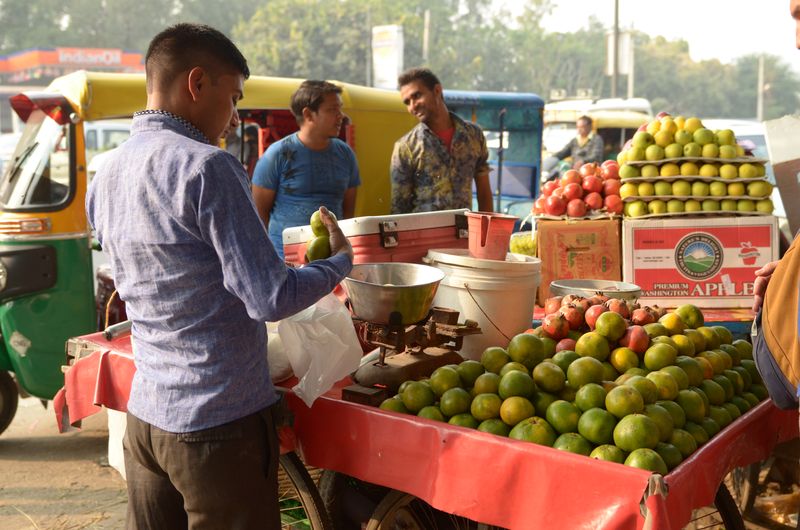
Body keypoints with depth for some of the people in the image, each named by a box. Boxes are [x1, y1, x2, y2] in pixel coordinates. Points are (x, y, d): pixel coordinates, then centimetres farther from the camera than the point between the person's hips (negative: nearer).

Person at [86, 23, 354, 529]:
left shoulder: (104, 179, 6)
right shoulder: (207, 167, -19)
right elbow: (272, 298, -20)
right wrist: (341, 260, -4)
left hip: (144, 417, 8)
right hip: (221, 422, -7)